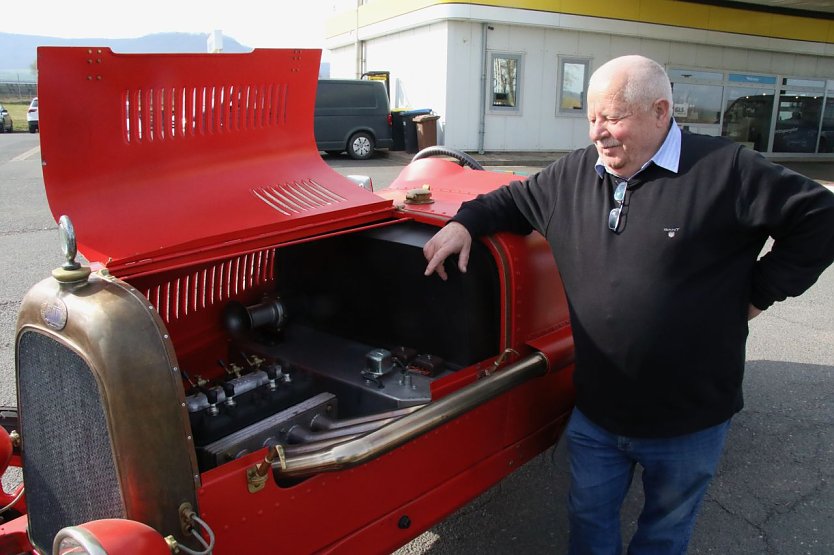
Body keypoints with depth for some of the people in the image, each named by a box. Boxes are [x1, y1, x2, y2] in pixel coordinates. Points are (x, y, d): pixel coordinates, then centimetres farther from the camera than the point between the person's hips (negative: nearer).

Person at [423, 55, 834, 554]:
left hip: (690, 420, -3)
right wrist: (465, 223, -3)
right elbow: (515, 201, 14)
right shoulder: (572, 175, -1)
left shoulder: (726, 172, -16)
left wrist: (759, 292, -11)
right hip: (595, 411, 4)